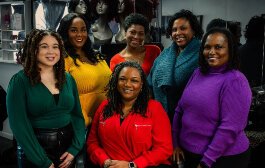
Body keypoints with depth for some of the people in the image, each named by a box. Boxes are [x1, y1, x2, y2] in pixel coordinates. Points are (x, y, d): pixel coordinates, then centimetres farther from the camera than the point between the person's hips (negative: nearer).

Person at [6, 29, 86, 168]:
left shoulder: (68, 79, 4)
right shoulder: (20, 81, -9)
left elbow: (78, 116, 4)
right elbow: (19, 125, -14)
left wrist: (74, 149, -10)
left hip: (67, 149, 4)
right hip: (34, 153, -4)